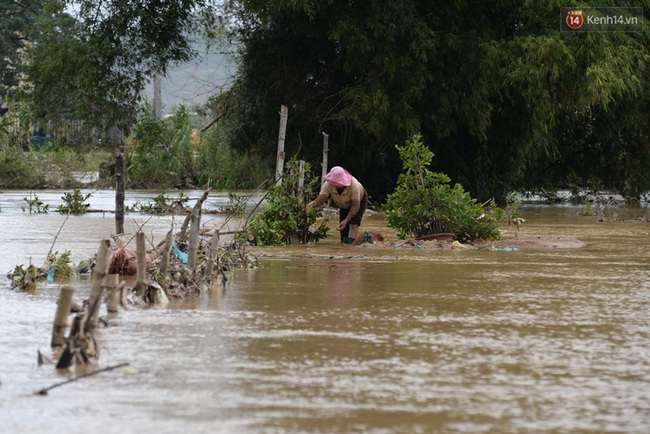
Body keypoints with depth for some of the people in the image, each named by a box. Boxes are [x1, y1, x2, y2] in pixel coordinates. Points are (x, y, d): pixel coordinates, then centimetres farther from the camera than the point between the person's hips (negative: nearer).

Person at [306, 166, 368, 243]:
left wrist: (347, 220, -40)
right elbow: (321, 198, -39)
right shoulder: (329, 184, -33)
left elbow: (356, 205, -34)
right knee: (343, 228, 0)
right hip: (345, 205, 4)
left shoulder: (353, 185, -42)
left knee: (354, 223, -25)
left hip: (360, 200, -4)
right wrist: (314, 203, -64)